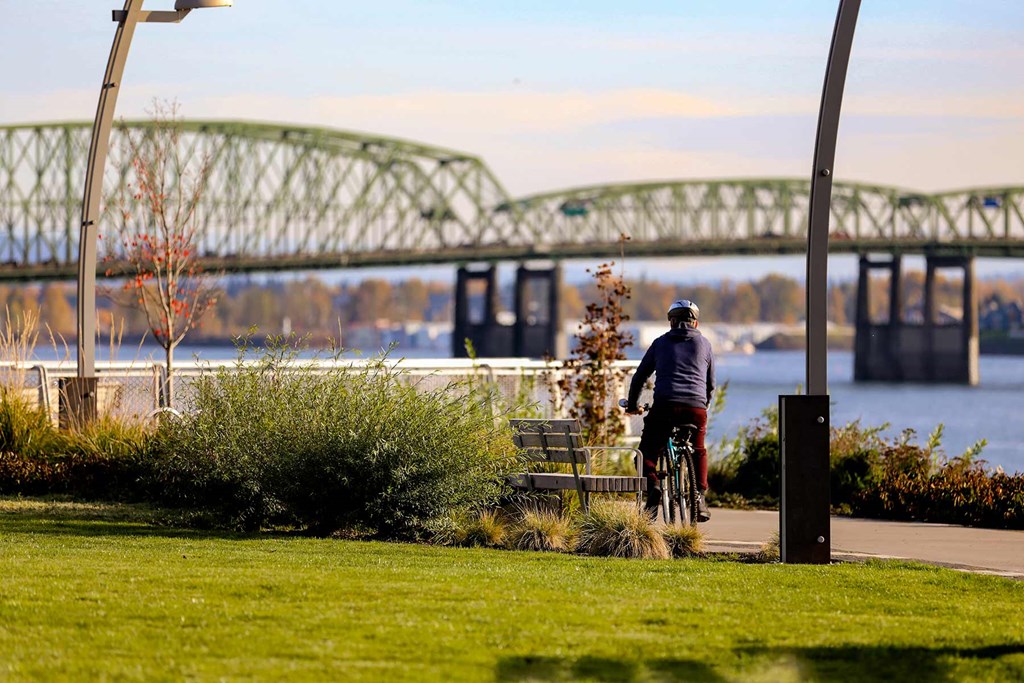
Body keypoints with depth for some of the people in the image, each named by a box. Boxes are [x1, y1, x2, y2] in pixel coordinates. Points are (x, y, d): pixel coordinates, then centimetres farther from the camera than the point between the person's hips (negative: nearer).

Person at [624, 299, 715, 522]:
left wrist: (632, 405, 32)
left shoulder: (661, 343, 16)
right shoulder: (704, 344, 18)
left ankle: (652, 484, -16)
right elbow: (711, 384, 25)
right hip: (696, 408, 2)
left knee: (647, 451, 11)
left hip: (665, 406, -2)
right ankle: (699, 494, 9)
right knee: (698, 451, 25)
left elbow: (640, 376, 19)